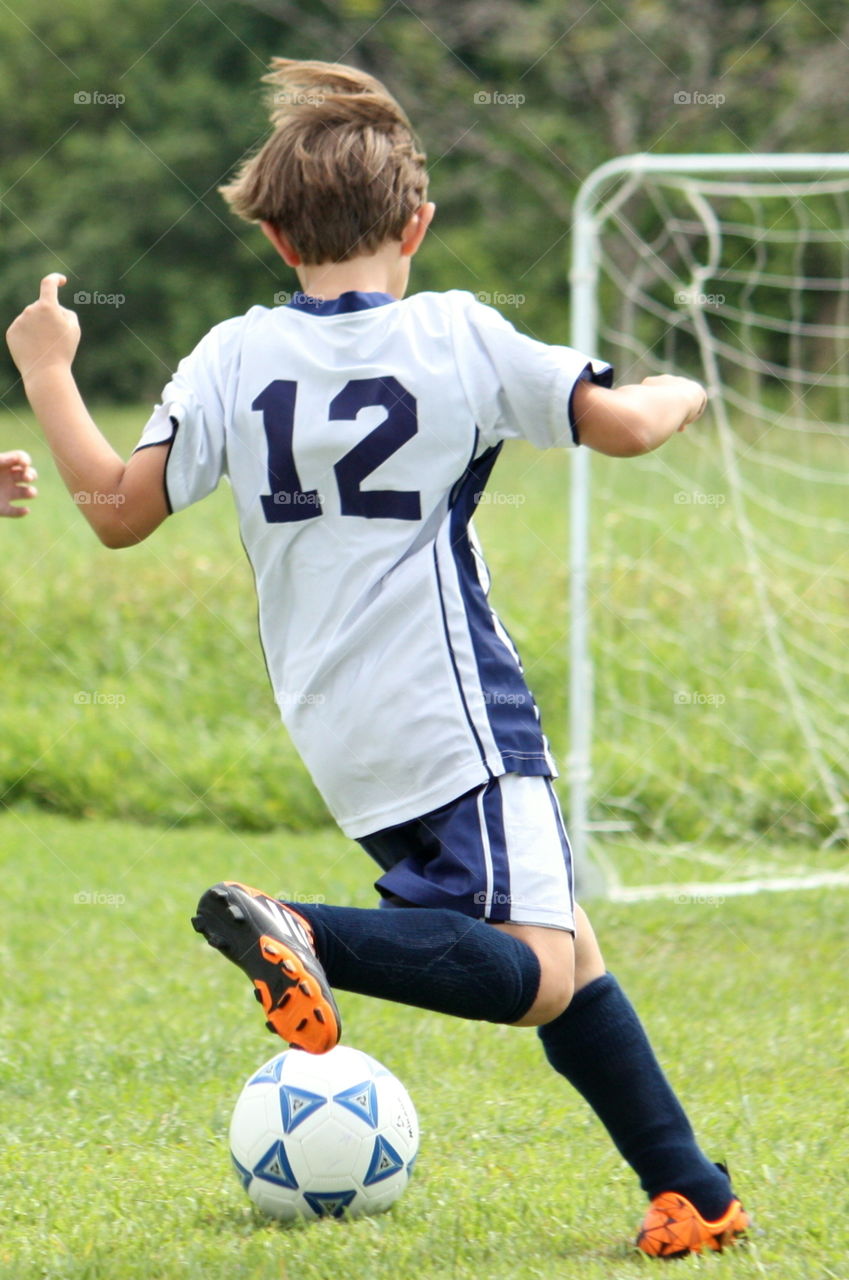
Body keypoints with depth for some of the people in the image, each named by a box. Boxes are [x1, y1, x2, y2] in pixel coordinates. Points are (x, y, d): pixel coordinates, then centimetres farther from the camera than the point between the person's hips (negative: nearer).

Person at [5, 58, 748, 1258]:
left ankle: (689, 1191, 15)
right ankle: (307, 937, -30)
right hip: (454, 720, -6)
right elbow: (623, 427, 1)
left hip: (342, 742, 6)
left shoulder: (233, 356, 2)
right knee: (538, 972, -13)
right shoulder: (459, 337, -4)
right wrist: (679, 390, 25)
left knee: (567, 947, 15)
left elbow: (119, 508, -1)